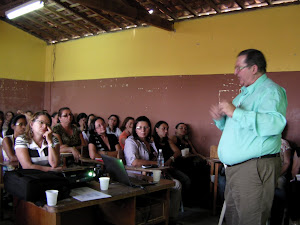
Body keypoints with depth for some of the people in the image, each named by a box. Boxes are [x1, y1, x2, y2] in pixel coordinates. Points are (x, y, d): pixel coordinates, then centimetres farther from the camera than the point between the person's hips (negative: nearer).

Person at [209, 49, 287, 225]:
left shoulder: (270, 90, -11)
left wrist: (235, 112, -26)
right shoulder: (244, 94, 20)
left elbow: (275, 123, -31)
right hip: (235, 167, 10)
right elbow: (232, 125, 30)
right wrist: (220, 118, 7)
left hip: (256, 168, -10)